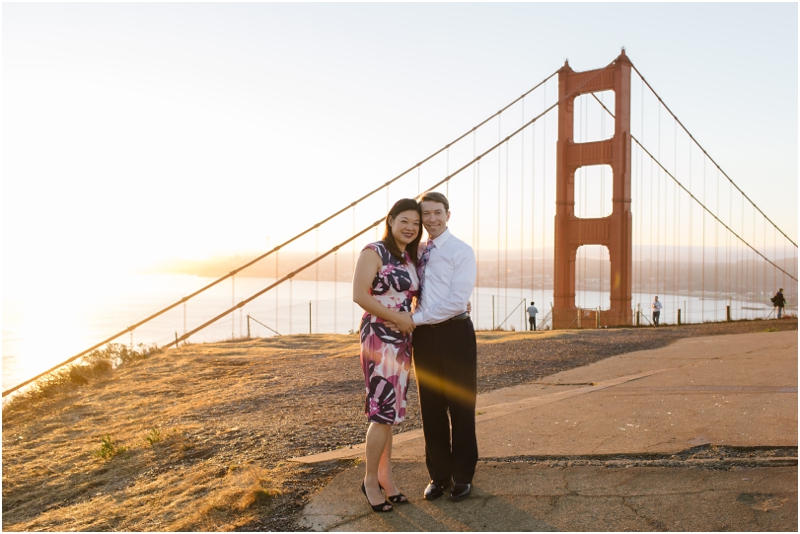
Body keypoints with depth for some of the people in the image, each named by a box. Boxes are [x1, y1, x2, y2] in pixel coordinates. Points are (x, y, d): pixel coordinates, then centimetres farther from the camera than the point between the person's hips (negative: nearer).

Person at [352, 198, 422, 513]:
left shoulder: (411, 258, 14)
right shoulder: (374, 252, -8)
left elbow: (414, 297, 22)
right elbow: (359, 295, -17)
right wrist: (396, 318, -16)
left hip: (402, 340, 7)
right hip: (379, 337, -7)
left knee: (389, 412, 12)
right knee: (383, 410, -7)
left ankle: (385, 477, 22)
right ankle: (370, 479, 10)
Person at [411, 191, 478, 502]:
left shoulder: (461, 251, -7)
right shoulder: (418, 252, 11)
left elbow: (457, 301, -17)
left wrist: (417, 318, -17)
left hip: (454, 333, -5)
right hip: (424, 336, 5)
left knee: (461, 406, 6)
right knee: (431, 408, 11)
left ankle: (463, 475, 23)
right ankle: (438, 474, 26)